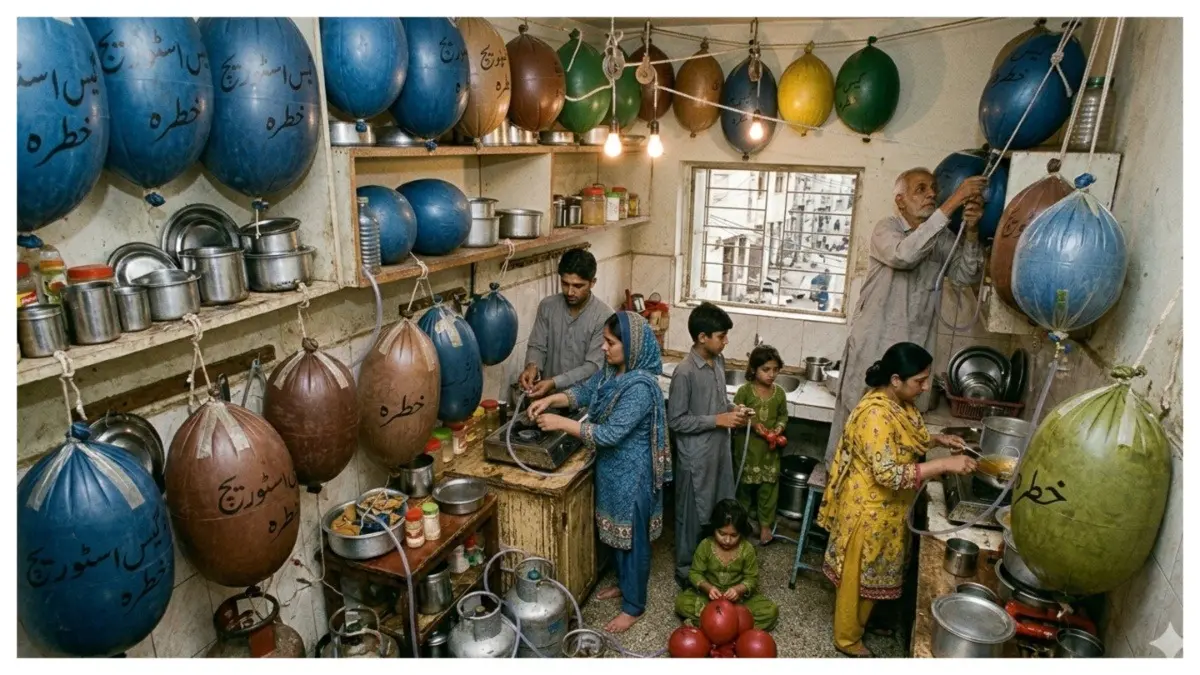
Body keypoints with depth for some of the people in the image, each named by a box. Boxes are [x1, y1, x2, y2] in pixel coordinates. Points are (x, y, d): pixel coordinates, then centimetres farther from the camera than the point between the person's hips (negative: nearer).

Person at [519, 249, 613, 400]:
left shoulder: (604, 317, -14)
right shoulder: (547, 306, -1)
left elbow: (594, 366, -17)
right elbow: (537, 346, 3)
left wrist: (554, 382, -26)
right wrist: (532, 366, -19)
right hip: (548, 395, 3)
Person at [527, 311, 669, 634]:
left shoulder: (640, 387, -30)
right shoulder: (612, 371, -2)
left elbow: (610, 434, -31)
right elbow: (585, 391, 10)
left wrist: (561, 423, -27)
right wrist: (549, 400, -7)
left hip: (632, 472, -9)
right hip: (612, 465, 9)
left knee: (633, 537, 9)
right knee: (616, 531, 24)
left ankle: (634, 605, 28)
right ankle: (624, 583, 46)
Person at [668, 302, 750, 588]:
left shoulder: (718, 361, 2)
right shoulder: (685, 372, -24)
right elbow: (675, 420, -21)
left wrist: (732, 409, -3)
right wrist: (718, 420, -22)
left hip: (720, 448, 8)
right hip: (697, 456, -8)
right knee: (694, 513, 8)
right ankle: (686, 569, 28)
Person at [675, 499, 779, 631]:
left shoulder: (747, 549, -13)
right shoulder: (705, 545, -15)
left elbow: (752, 579, -8)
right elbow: (695, 573, -8)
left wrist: (738, 589, -28)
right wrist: (707, 588, -28)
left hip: (737, 597, 1)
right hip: (710, 595, 0)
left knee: (771, 610, -22)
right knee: (681, 602, -26)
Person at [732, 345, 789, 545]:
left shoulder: (779, 392, -3)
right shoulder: (744, 391, -14)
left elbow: (783, 416, 9)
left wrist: (779, 428, -10)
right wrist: (752, 424, -23)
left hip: (770, 449, 2)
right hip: (747, 448, -2)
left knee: (768, 487, 10)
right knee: (744, 484, 15)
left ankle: (765, 524, 28)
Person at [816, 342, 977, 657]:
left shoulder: (900, 402, -1)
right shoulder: (876, 414, -31)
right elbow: (889, 474, -32)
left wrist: (937, 440, 1)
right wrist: (944, 464, -32)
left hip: (887, 507, 9)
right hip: (870, 509, -9)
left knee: (874, 570, 25)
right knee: (858, 574, 10)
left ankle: (861, 620, 45)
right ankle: (847, 638, 29)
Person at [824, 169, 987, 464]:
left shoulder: (942, 238, 9)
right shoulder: (887, 228, -7)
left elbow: (965, 275, -3)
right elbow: (904, 254, -29)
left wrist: (971, 232, -18)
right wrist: (952, 203, -29)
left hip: (914, 348, 5)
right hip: (873, 344, -4)